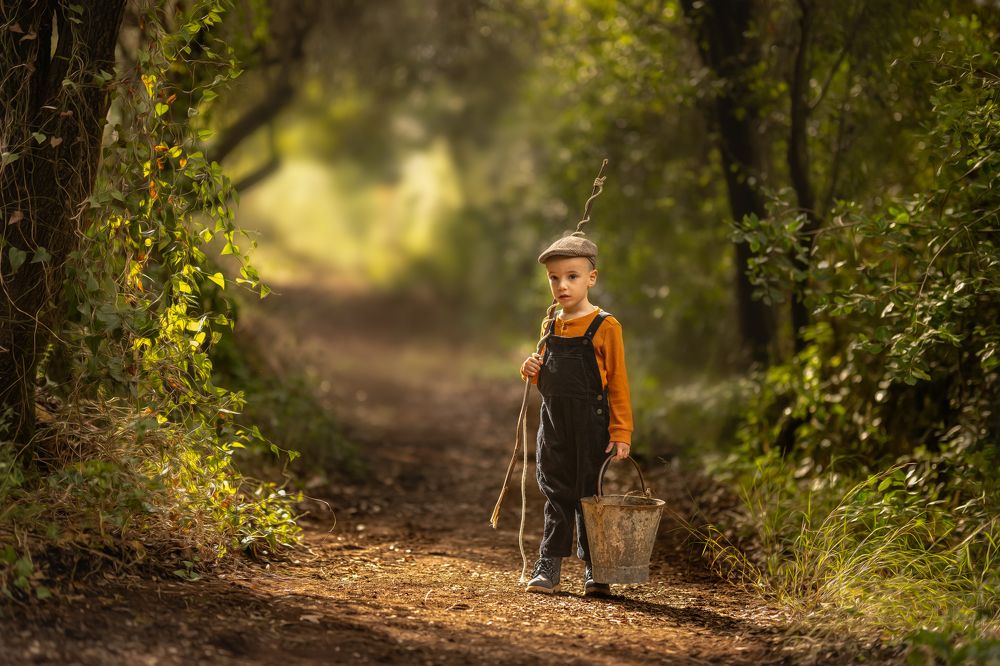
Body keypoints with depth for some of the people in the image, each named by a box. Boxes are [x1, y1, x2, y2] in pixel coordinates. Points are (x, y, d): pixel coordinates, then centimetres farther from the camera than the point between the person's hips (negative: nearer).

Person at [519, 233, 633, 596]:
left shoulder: (604, 327, -8)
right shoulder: (550, 327, 10)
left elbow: (618, 383, -8)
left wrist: (621, 432, -12)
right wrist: (532, 370, -2)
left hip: (590, 426, -5)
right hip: (553, 424, 5)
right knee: (556, 498, 9)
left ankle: (594, 569, 13)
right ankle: (549, 566, 14)